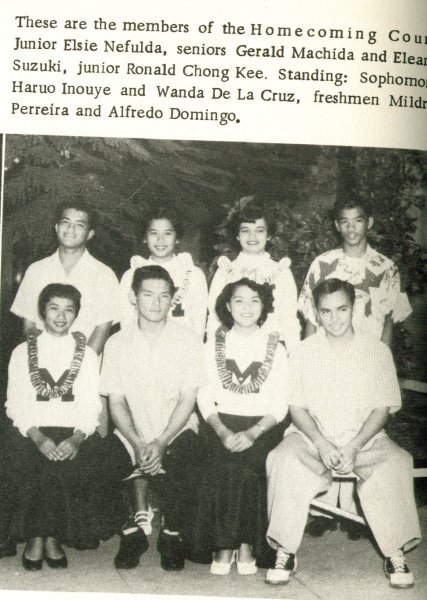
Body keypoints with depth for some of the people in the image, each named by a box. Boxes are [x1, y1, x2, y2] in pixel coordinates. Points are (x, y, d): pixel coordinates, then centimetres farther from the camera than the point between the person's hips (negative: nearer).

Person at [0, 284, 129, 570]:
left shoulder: (87, 355, 13)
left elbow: (90, 406, 4)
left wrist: (76, 439, -16)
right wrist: (38, 438, -16)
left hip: (75, 433, 0)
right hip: (31, 433, 0)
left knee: (85, 469, -28)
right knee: (25, 468, -29)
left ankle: (53, 537, -7)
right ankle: (35, 536, -6)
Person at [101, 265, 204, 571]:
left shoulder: (189, 340, -1)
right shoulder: (117, 344, 4)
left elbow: (187, 400, -5)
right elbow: (116, 402, 1)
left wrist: (161, 443, -18)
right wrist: (137, 444, -15)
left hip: (178, 431, -1)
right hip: (133, 434, 2)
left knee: (185, 462, -31)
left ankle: (174, 535, -3)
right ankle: (134, 529, 1)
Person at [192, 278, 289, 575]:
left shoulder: (275, 349, 9)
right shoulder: (215, 346, 12)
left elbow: (280, 405, 3)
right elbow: (205, 397, 6)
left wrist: (252, 433, -14)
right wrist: (222, 431, -12)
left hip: (262, 427, 0)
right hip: (222, 424, 1)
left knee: (248, 465, -29)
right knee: (225, 466, -28)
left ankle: (248, 545, -14)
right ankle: (222, 546, -16)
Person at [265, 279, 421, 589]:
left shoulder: (378, 351, 2)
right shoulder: (304, 352, 3)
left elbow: (382, 408, 0)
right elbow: (297, 408, 2)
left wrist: (354, 446, -16)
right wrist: (320, 443, -17)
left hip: (364, 438, 0)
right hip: (313, 436, 0)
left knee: (396, 463, -30)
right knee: (283, 461, -30)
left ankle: (395, 552, -15)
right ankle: (285, 551, -17)